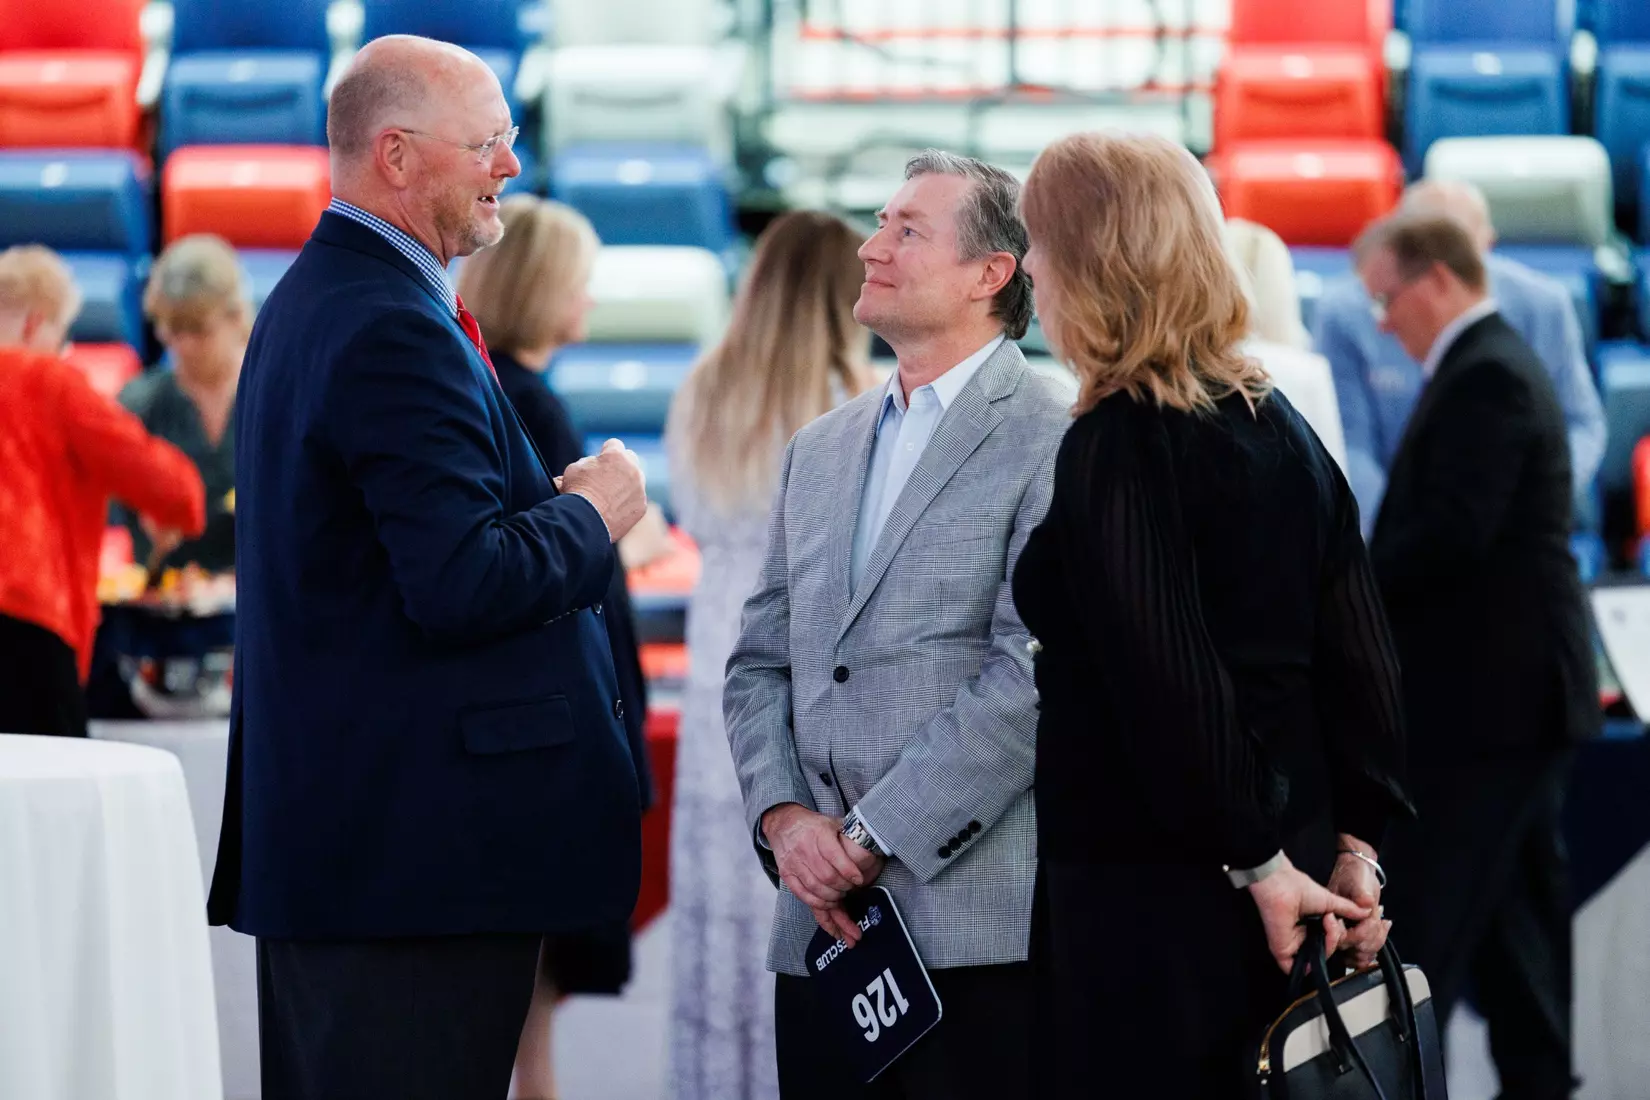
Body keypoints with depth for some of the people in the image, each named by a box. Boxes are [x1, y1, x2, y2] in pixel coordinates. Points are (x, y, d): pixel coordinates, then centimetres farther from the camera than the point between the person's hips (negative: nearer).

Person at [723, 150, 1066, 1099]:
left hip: (983, 923, -6)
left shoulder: (1056, 442, -4)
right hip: (822, 925, 6)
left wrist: (875, 836, -13)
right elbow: (761, 663, 18)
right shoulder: (819, 451, 19)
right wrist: (784, 818, -1)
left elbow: (1034, 674, -13)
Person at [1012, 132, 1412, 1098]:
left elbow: (1169, 688, -21)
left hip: (1146, 907, -8)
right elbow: (1362, 657, 8)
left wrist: (1256, 864, -14)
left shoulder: (1115, 448, -14)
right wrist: (1355, 843, 8)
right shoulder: (1282, 427, 9)